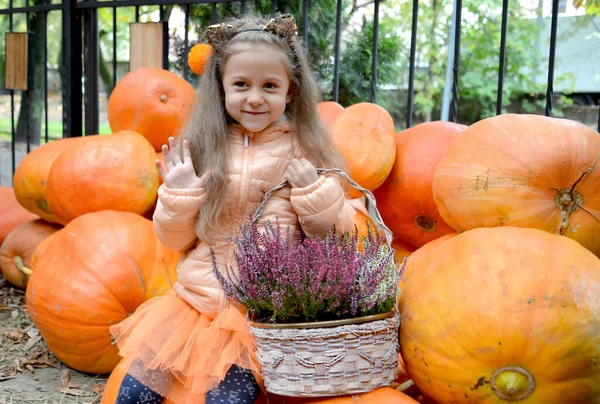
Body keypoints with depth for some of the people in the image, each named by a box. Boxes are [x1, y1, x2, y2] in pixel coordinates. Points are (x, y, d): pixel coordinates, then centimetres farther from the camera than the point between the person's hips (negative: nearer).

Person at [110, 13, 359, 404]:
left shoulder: (306, 152, -3)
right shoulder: (203, 150, 2)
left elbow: (339, 236, -3)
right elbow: (176, 240, 6)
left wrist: (313, 192, -19)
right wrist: (178, 195, -12)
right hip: (199, 297, 3)